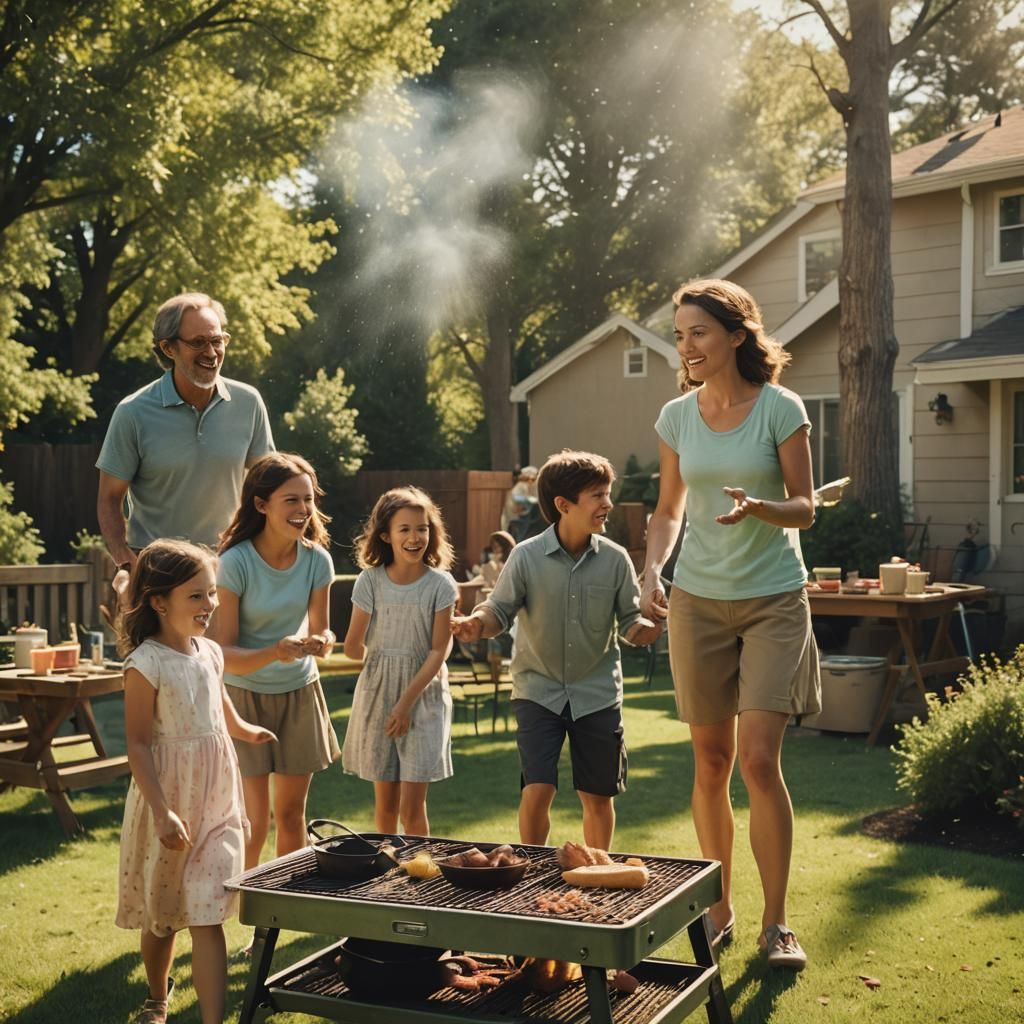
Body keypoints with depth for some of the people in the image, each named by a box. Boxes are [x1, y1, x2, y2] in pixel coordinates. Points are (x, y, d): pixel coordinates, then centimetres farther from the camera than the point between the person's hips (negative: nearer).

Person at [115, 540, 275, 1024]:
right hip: (169, 801, -4)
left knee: (207, 917, -2)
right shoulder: (145, 664, -16)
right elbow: (138, 744, -18)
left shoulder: (209, 653, 3)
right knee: (161, 915, 15)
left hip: (216, 798, 4)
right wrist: (162, 811, -22)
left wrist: (245, 731, 30)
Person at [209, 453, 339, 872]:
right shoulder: (236, 563, -20)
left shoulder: (316, 560, -8)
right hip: (246, 696, -4)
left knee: (291, 813, 15)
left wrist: (321, 642, -21)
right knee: (253, 824, -6)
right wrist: (273, 653, -37)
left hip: (300, 695, 4)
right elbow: (224, 655, -19)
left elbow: (320, 630, 3)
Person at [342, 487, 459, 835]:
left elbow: (439, 650, -9)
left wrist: (407, 702, -12)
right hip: (378, 692, 2)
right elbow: (353, 647, 1)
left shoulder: (440, 584, -8)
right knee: (385, 803, 10)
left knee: (412, 809, -5)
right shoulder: (370, 580, -5)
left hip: (424, 693, -2)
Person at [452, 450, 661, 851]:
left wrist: (648, 628, -22)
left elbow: (630, 622, 1)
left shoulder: (615, 558, -5)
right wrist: (478, 623, -28)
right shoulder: (526, 556, -11)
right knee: (537, 790, -10)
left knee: (597, 796, 9)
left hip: (597, 692, 2)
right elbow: (500, 610, -6)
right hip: (539, 689, -2)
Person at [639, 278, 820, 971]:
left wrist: (759, 507, -25)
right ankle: (719, 909, 22)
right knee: (711, 761, 8)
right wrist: (653, 571, -5)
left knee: (760, 760, -9)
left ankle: (776, 922, 5)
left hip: (773, 600, -3)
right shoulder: (677, 417, 3)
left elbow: (805, 509, -5)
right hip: (699, 600, 3)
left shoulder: (780, 408, -8)